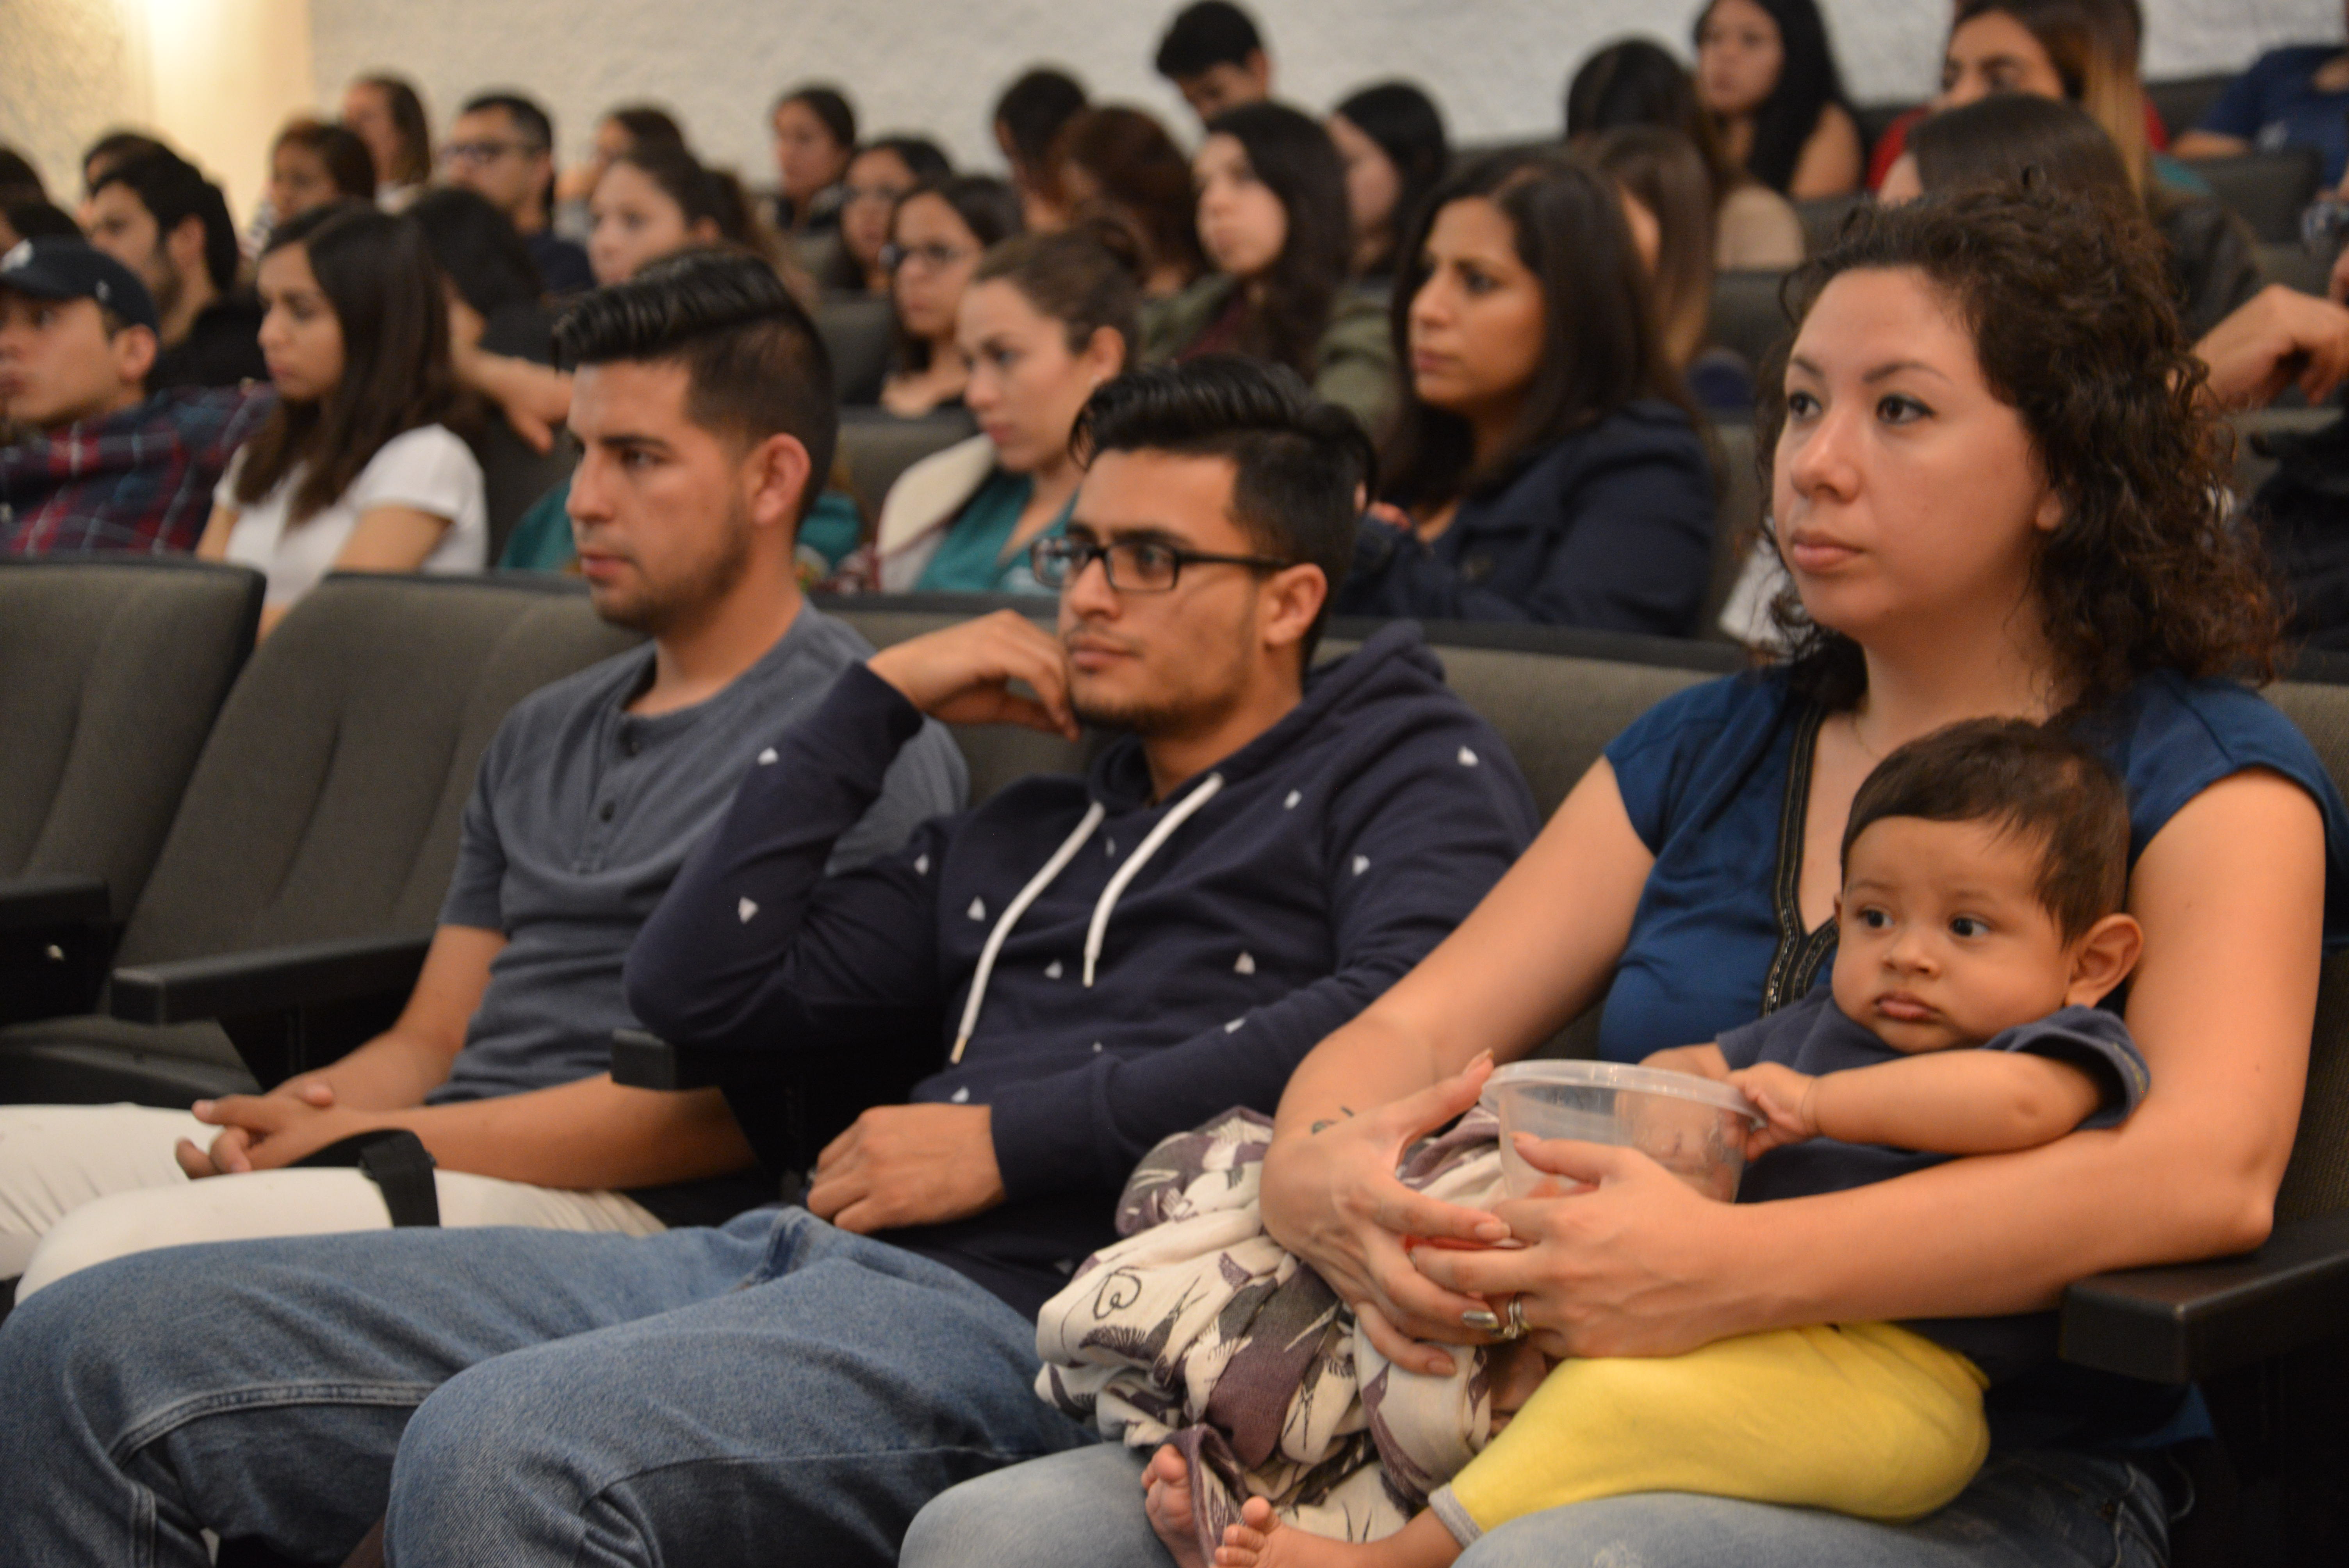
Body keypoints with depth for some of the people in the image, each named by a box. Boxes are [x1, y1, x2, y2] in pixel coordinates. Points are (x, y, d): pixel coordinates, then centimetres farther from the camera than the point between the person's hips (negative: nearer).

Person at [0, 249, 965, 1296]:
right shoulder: (543, 734, 23)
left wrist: (378, 1138, -15)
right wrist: (299, 1111, -3)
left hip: (623, 1210, -8)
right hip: (437, 1155, 9)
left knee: (100, 1260, -28)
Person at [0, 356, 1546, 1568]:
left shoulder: (1405, 766, 12)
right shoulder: (1024, 835, 30)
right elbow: (698, 985, 23)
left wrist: (1011, 1135, -8)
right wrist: (878, 698, 22)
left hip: (1033, 1311, -7)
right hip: (800, 1256, 8)